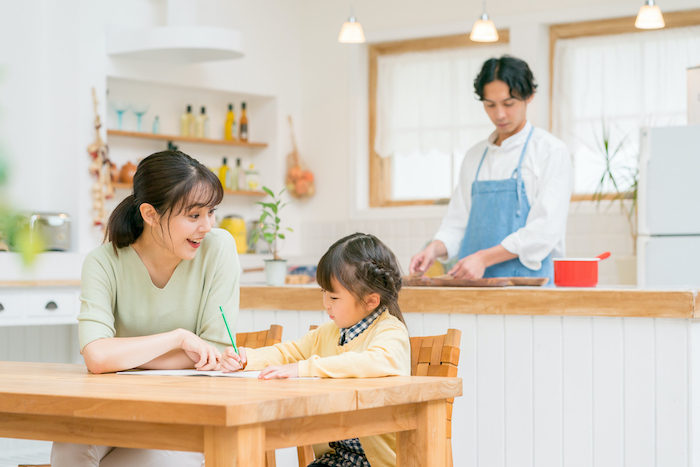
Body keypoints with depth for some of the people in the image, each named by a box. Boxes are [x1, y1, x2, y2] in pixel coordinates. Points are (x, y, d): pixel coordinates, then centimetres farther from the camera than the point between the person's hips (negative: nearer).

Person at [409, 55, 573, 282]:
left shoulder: (552, 152, 1)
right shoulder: (475, 156, 18)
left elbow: (545, 229, -8)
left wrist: (484, 258, -14)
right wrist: (434, 249, -4)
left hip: (526, 280, -4)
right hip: (472, 283, 4)